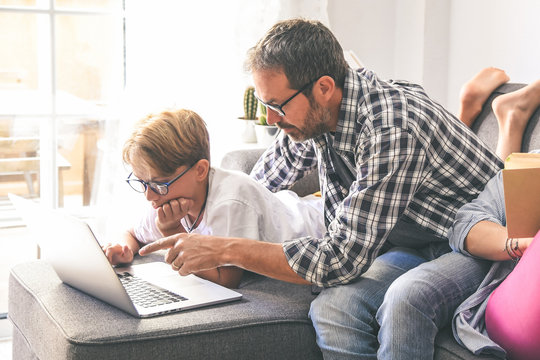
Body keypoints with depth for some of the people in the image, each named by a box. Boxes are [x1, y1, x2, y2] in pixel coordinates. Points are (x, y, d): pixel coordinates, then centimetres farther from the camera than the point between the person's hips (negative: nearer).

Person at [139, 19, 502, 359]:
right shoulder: (312, 117, -6)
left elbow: (342, 259, -31)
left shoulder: (392, 131, -32)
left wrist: (225, 250, -27)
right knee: (332, 306, -24)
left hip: (479, 245, -6)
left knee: (403, 300, -38)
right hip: (414, 243, 6)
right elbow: (257, 185, 15)